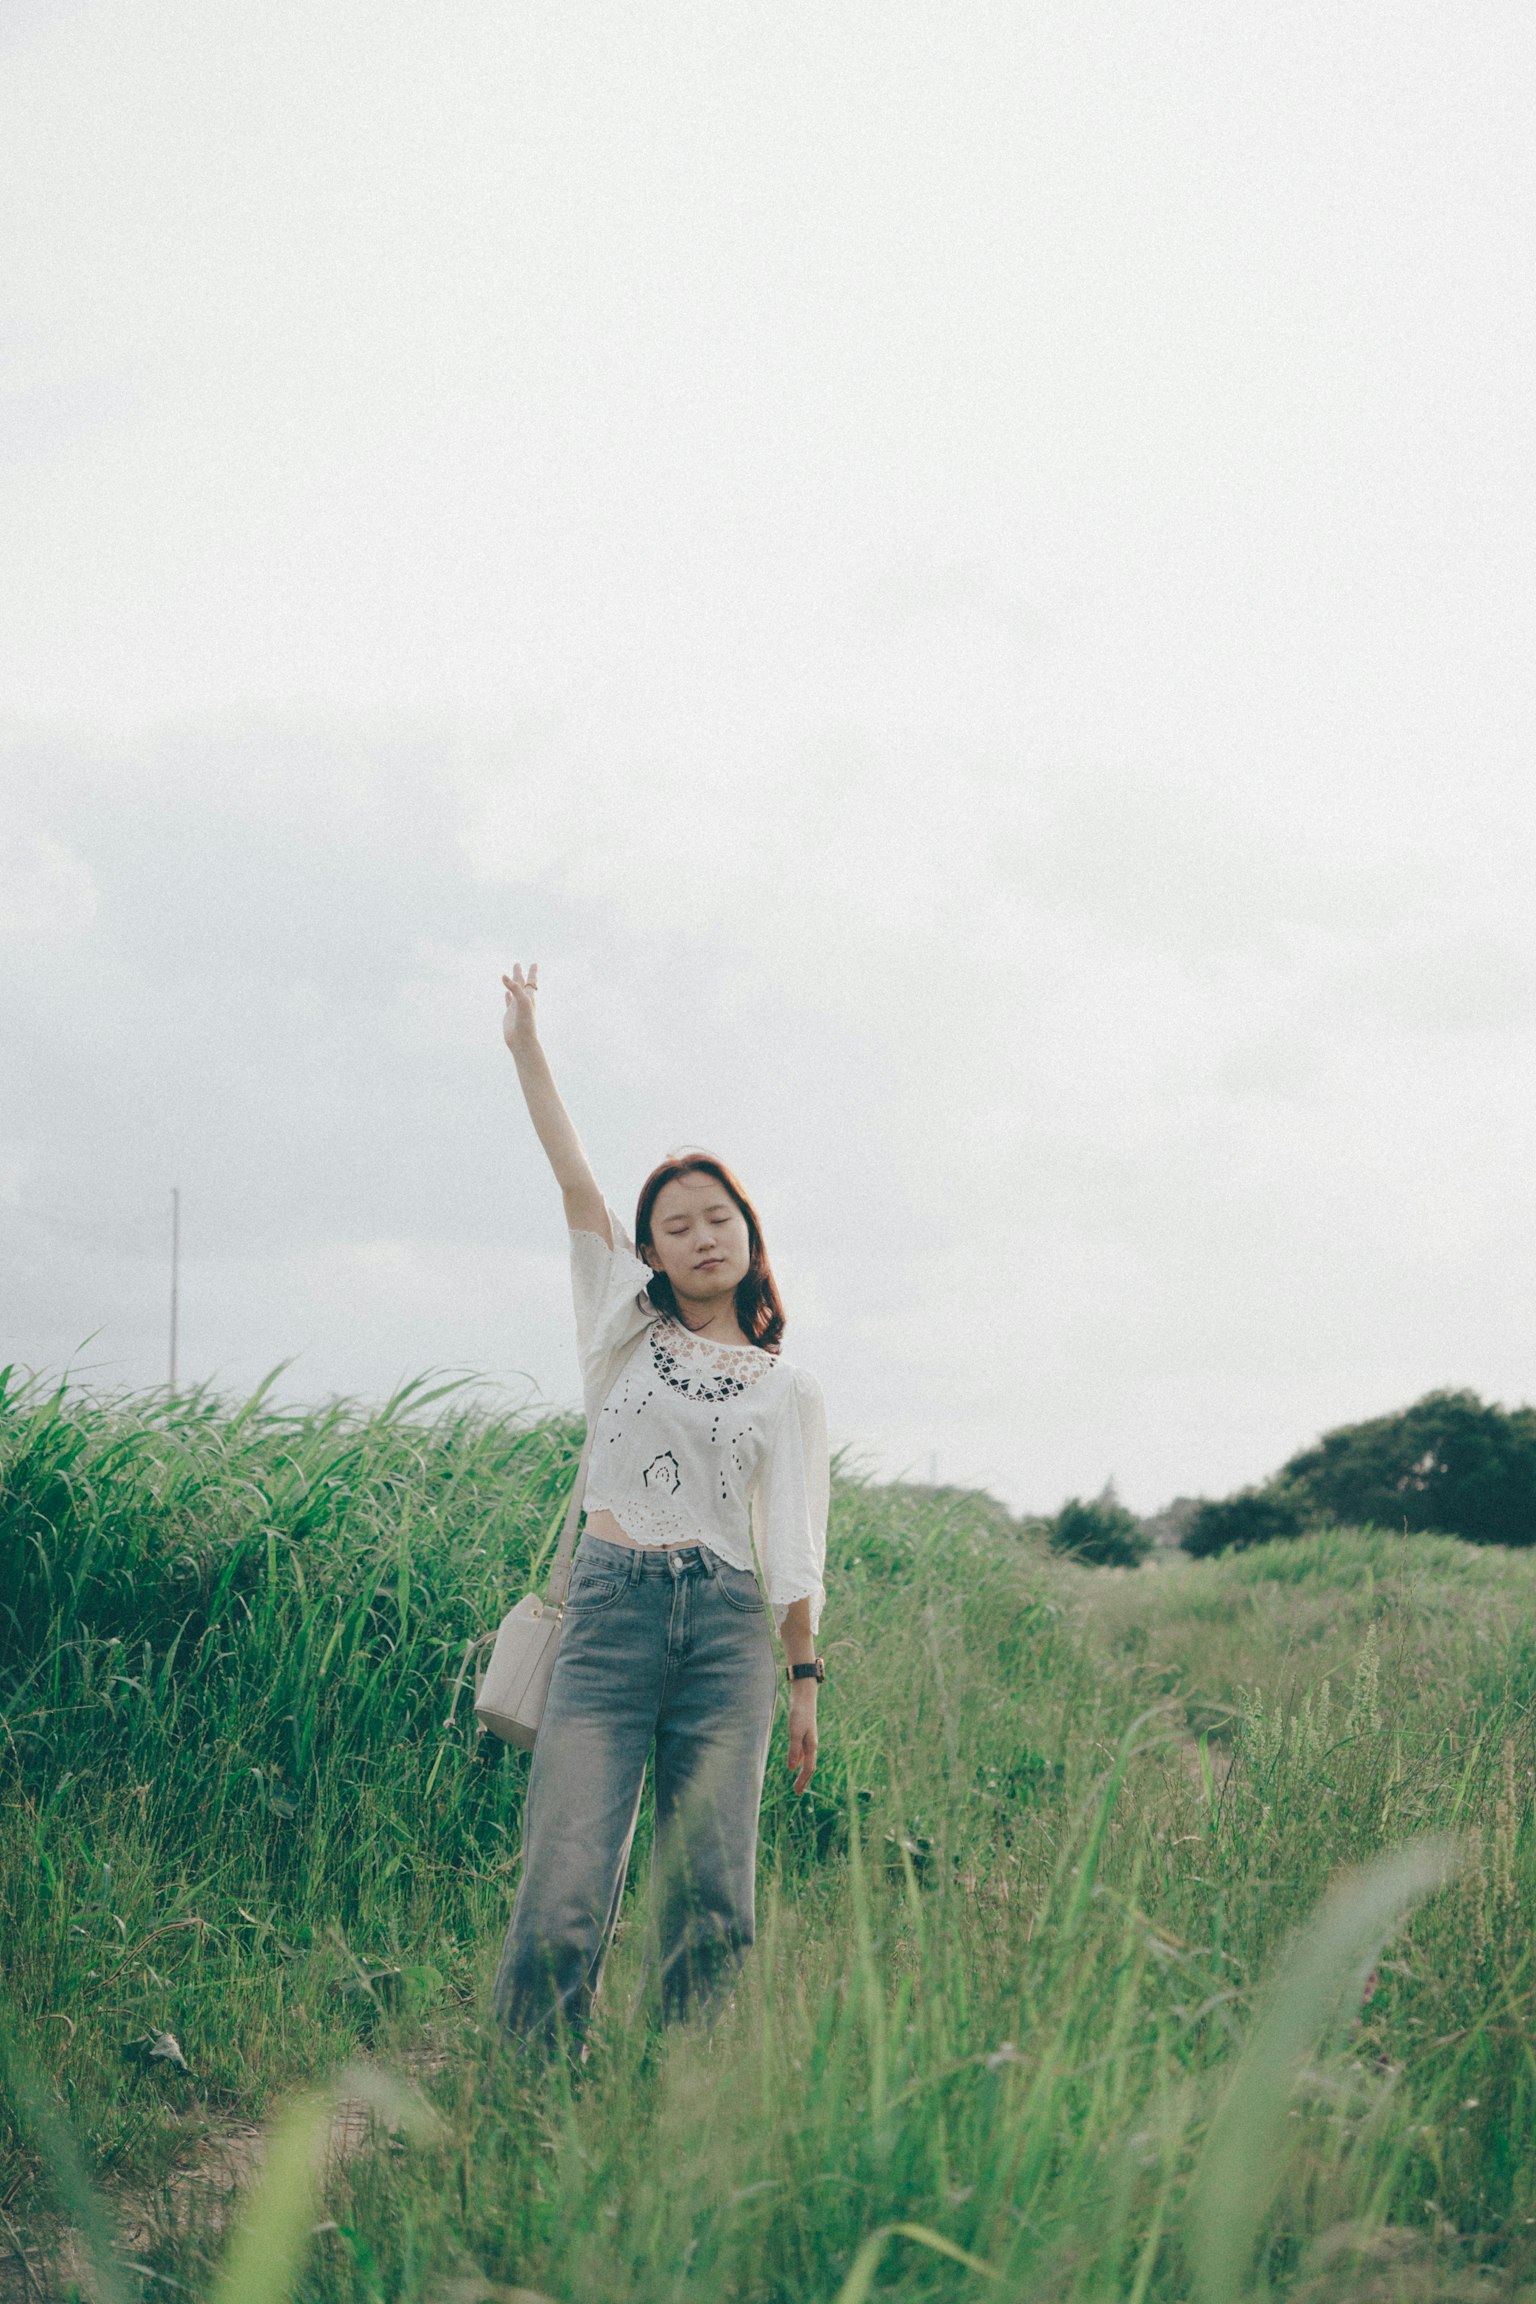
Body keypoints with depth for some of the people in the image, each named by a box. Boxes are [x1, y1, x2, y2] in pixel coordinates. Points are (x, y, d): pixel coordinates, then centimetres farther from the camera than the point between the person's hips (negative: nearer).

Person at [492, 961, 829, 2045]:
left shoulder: (788, 1388, 12)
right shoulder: (626, 1332, 12)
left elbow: (795, 1550, 11)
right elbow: (575, 1180, 7)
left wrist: (805, 1680, 7)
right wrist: (527, 1044, 4)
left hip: (729, 1629, 1)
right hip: (612, 1608, -1)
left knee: (711, 1899, 0)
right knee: (565, 1885, -11)